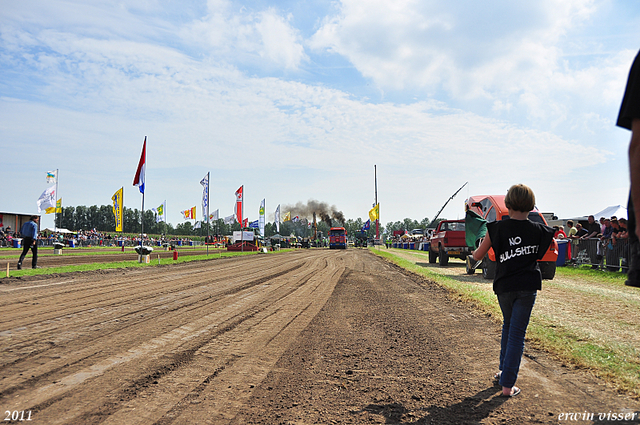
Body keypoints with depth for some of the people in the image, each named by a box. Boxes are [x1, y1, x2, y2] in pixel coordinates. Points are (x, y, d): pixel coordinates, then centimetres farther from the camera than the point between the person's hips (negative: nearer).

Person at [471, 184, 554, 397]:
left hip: (504, 286, 1)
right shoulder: (538, 230, -3)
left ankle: (503, 370, 34)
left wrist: (473, 253, 20)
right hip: (528, 287, -1)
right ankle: (507, 384, 3)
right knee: (517, 333, 2)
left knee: (508, 325, 24)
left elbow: (477, 256, -1)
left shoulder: (496, 228, -7)